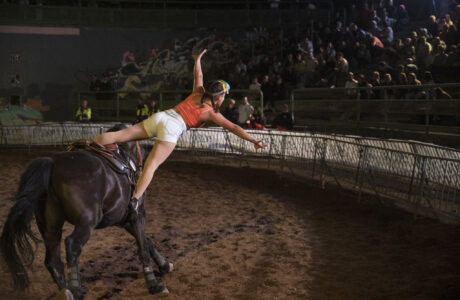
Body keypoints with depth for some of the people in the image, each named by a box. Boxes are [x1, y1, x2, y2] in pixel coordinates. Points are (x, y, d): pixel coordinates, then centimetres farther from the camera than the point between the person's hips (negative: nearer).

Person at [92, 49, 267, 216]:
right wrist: (255, 142, 4)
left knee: (120, 135, -1)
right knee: (151, 165, -16)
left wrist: (197, 60, 57)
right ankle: (135, 200, -28)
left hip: (159, 117, 6)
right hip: (172, 128, -6)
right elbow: (234, 128, 1)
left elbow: (198, 76, 38)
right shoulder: (211, 113, 5)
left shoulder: (198, 94, 19)